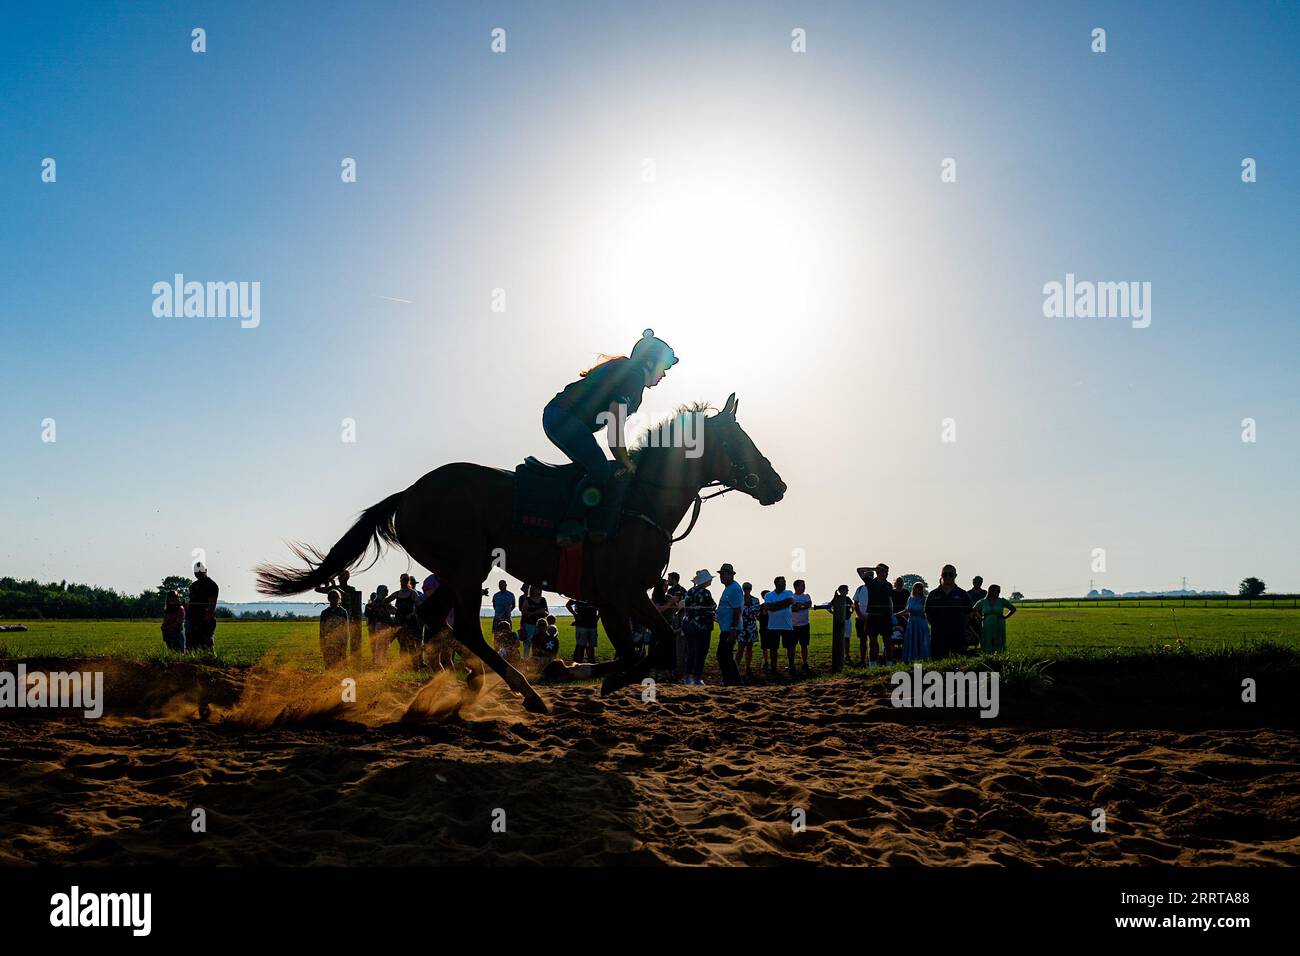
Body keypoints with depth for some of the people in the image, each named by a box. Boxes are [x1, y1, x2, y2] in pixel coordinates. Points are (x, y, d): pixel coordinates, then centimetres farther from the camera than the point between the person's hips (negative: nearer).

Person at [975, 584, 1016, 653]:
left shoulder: (1002, 601, 2)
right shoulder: (983, 602, 3)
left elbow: (1013, 609, 13)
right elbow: (974, 610, 19)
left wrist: (1005, 617, 4)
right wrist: (980, 618, 6)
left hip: (999, 627, 0)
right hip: (987, 626, 0)